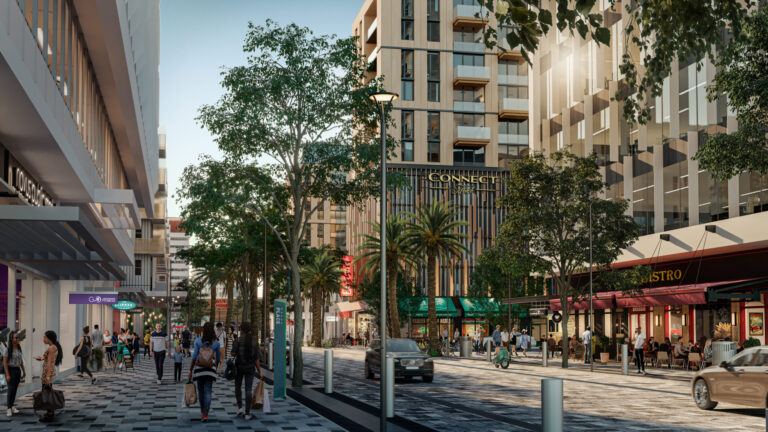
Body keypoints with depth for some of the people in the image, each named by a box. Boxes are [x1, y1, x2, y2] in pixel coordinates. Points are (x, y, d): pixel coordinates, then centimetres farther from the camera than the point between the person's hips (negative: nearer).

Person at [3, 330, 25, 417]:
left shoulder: (19, 348, 5)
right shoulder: (7, 349, -13)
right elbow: (5, 362, -14)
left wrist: (24, 371, 14)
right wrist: (7, 375, -18)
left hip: (17, 370, 6)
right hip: (10, 370, -6)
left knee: (15, 389, 8)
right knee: (11, 389, -11)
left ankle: (12, 406, 17)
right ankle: (9, 408, -7)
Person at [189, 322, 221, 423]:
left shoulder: (198, 341, -6)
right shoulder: (216, 343, -1)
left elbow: (194, 357, -9)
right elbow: (218, 358, 8)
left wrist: (190, 370, -3)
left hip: (199, 368, 0)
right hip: (210, 369, 0)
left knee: (201, 390, 19)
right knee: (207, 392, -2)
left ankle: (202, 410, 38)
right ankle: (205, 414, -16)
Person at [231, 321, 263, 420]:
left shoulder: (238, 340, -10)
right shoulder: (255, 341, -2)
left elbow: (233, 354, -14)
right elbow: (256, 358, -3)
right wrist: (260, 372, 1)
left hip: (239, 366, -1)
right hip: (250, 367, 1)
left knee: (238, 386, 21)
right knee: (248, 390, 4)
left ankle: (240, 407, 10)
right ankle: (247, 413, 1)